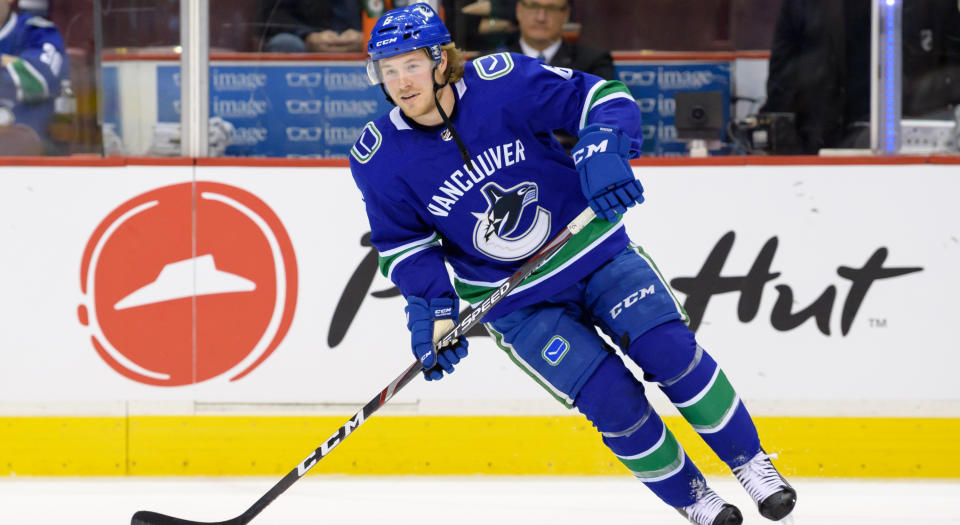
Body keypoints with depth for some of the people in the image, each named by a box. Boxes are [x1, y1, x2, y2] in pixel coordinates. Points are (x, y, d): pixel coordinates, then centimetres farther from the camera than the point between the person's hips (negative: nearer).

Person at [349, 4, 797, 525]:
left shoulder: (502, 83, -19)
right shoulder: (379, 159, -13)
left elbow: (604, 99, -17)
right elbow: (403, 244, -4)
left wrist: (602, 151, -37)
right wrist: (432, 306, -19)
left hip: (593, 249, 0)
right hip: (517, 303, 0)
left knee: (669, 350, -17)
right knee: (611, 397, -16)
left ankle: (750, 461, 5)